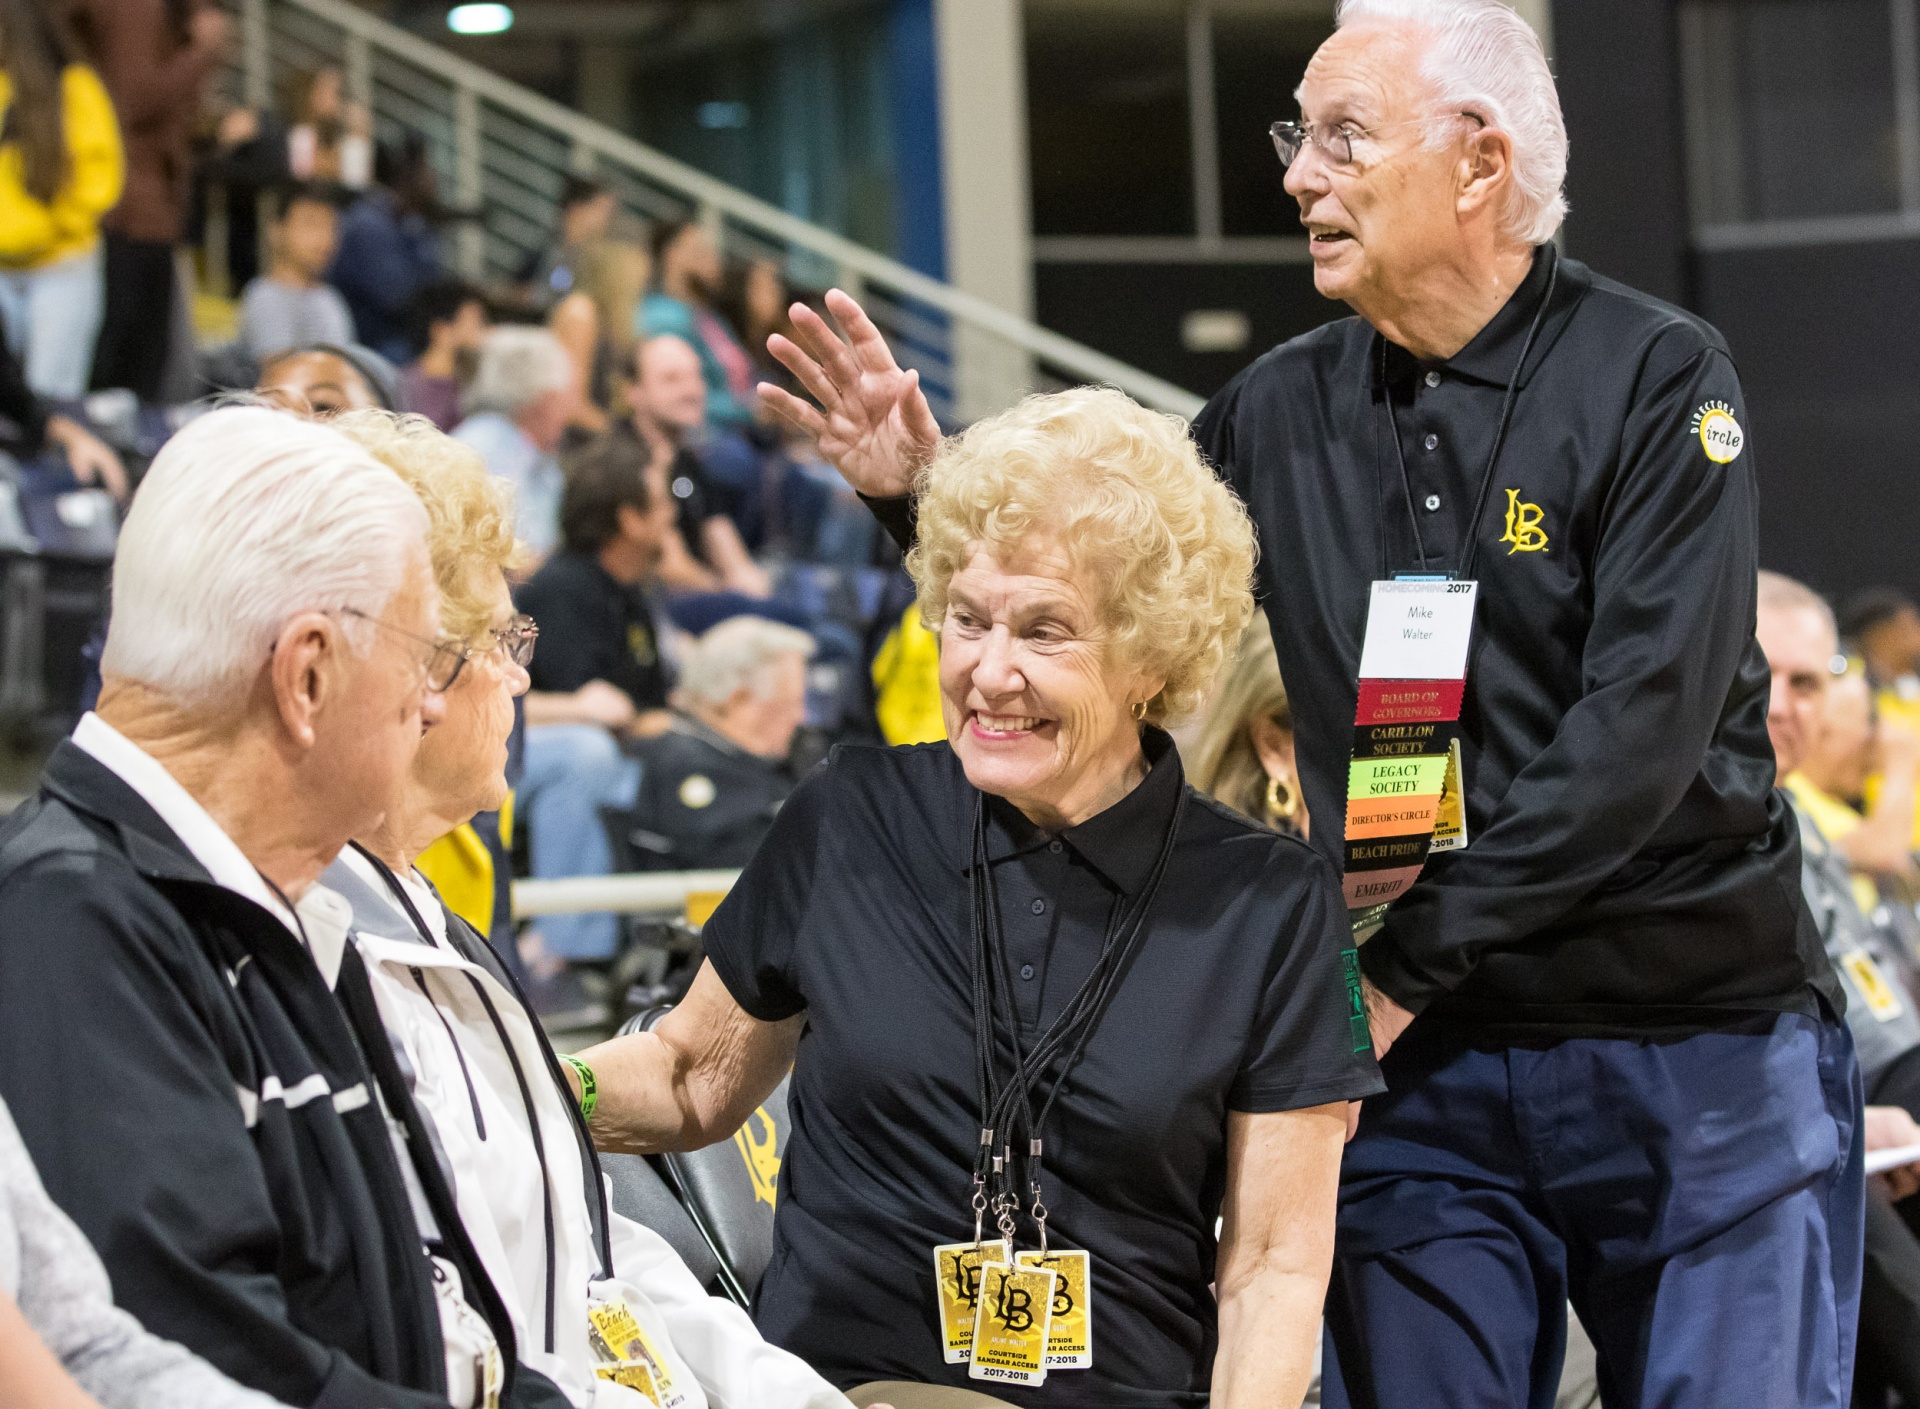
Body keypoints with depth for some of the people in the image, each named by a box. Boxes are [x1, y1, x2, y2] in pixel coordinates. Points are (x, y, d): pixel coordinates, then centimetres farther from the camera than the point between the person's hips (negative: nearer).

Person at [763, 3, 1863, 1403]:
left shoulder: (1658, 381, -8)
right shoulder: (1279, 416, 7)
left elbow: (1645, 724, -16)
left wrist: (1420, 951, -18)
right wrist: (926, 497, -2)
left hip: (1692, 1040, -3)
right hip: (1419, 1067, 4)